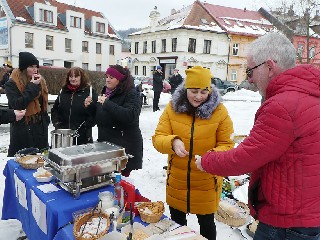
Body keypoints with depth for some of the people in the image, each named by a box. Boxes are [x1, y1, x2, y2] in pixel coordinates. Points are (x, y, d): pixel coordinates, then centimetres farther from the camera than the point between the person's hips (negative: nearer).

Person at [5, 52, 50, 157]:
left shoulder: (40, 81, 8)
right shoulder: (12, 84, -8)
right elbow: (16, 104, -21)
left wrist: (46, 120, 11)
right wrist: (32, 87, -20)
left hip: (39, 127, 5)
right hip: (22, 129, -5)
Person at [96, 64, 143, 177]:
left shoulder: (131, 94, -9)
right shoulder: (106, 92, 16)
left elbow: (130, 115, -27)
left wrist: (107, 103, -25)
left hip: (124, 146, -7)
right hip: (105, 143, 7)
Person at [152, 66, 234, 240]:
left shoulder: (219, 111, -12)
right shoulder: (172, 108, -7)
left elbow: (227, 145, -9)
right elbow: (158, 138, -9)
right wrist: (173, 142, -31)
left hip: (206, 182, -1)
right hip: (177, 180, 2)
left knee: (206, 223, 19)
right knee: (176, 222, 22)